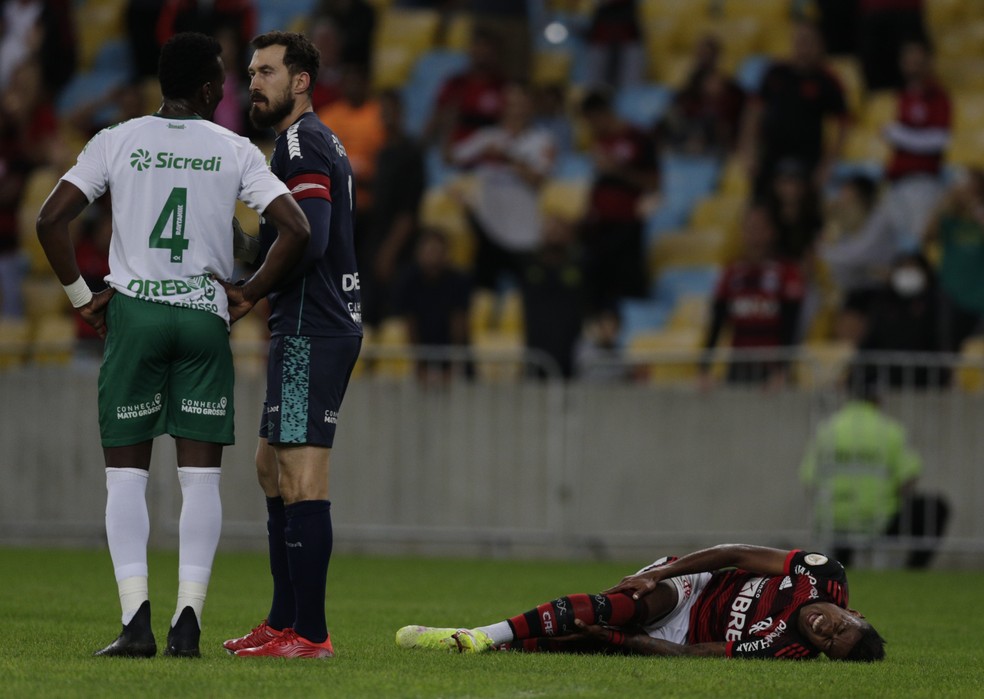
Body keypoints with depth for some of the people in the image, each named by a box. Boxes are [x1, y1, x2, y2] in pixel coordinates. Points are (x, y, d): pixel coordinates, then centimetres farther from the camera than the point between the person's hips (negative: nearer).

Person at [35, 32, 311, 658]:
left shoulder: (117, 142, 3)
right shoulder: (235, 151, 2)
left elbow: (51, 219, -4)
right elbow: (296, 230, -5)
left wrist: (82, 296, 6)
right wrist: (247, 296, 6)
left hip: (133, 311, 0)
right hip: (205, 318, 0)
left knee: (127, 474, 4)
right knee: (201, 476, 4)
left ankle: (137, 620, -7)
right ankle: (188, 622, -4)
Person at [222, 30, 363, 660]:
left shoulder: (302, 141, -12)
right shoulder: (320, 141, 21)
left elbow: (309, 240, -23)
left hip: (311, 330, -11)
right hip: (324, 326, 11)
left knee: (302, 478, -11)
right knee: (273, 467, 16)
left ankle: (309, 634, -13)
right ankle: (283, 622, 19)